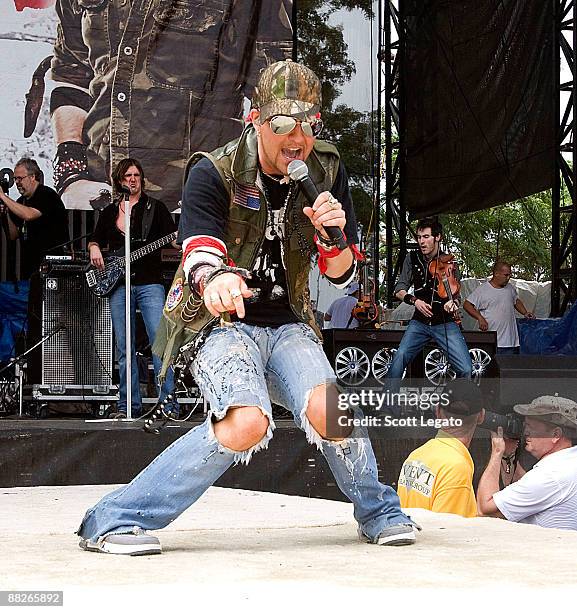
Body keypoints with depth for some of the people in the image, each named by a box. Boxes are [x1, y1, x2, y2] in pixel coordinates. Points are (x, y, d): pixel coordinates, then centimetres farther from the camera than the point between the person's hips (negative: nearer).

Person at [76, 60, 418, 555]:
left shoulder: (326, 172, 2)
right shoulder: (213, 174, -10)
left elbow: (342, 274, 8)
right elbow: (200, 255, -24)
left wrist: (334, 236, -16)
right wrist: (214, 279, -48)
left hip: (288, 326, 4)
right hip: (222, 324, -3)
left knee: (327, 412, -25)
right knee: (248, 423, -31)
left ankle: (380, 514, 5)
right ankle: (112, 521, -21)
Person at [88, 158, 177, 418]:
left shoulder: (155, 207, 8)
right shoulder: (110, 212, 17)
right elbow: (95, 239, 26)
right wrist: (94, 250, 4)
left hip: (149, 283, -3)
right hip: (118, 285, 3)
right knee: (124, 347, 4)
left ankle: (168, 403, -14)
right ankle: (129, 404, 10)